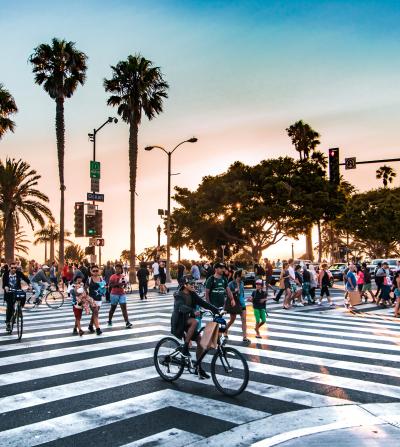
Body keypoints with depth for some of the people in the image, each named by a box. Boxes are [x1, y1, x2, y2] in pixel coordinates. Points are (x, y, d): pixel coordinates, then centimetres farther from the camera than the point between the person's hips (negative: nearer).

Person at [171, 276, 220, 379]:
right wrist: (193, 312, -50)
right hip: (178, 321, -7)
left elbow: (203, 303, -2)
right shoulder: (178, 295, -16)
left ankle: (198, 367, 5)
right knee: (194, 322, -34)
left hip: (188, 319, 7)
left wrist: (216, 310, -14)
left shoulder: (192, 295, 5)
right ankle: (184, 347, -22)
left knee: (199, 339, -5)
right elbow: (181, 307, -34)